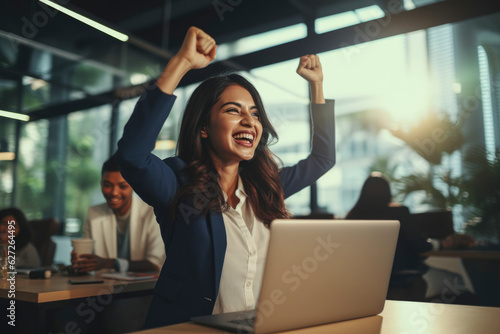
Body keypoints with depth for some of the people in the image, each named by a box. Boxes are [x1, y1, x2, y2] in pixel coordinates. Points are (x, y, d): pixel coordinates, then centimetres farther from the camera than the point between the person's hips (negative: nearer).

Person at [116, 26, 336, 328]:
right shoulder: (179, 187, -6)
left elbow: (322, 158, 21)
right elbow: (133, 153, -25)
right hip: (192, 328, -3)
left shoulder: (265, 188, 9)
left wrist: (317, 84, 20)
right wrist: (181, 63, -22)